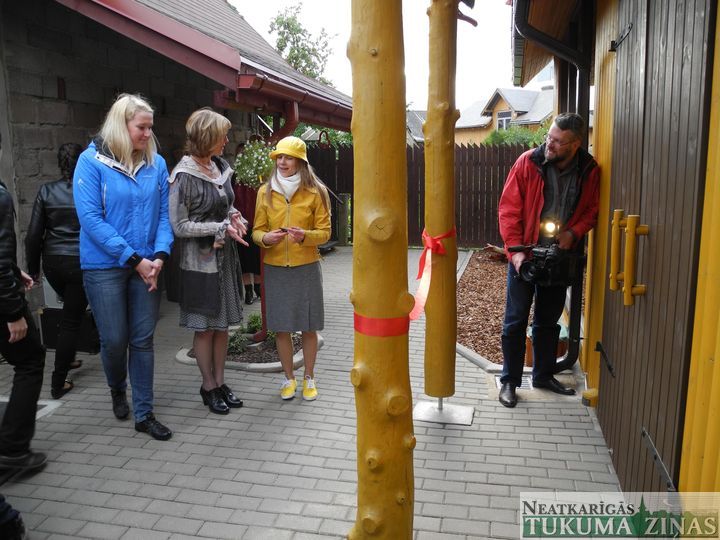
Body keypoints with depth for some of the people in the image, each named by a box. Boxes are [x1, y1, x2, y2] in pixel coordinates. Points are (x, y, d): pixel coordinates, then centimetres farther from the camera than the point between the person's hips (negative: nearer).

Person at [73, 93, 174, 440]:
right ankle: (117, 390, 38)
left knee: (143, 340, 7)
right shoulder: (92, 161, -8)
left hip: (147, 265, 3)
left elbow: (163, 214, 4)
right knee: (114, 339, 6)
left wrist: (159, 255, -12)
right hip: (104, 266, -3)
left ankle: (144, 413, 19)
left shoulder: (156, 164, 3)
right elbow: (91, 219, -13)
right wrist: (134, 259, -17)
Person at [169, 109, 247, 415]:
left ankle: (220, 382, 26)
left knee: (222, 324, 13)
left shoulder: (220, 167, 6)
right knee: (205, 327, 6)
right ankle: (208, 387, 22)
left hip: (224, 257, 7)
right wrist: (221, 228, -18)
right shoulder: (184, 176, -15)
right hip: (199, 260, -7)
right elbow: (180, 226, -15)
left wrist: (234, 217, -2)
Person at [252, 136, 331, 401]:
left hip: (306, 267, -1)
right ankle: (289, 378, 26)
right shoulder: (265, 192, 4)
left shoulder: (316, 192, -2)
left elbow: (324, 232, -2)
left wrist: (304, 236, -22)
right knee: (281, 327, 8)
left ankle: (309, 377, 25)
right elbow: (257, 230, 6)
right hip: (275, 268, 2)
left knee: (308, 327, 6)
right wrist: (266, 238, -17)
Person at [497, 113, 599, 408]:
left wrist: (573, 232, -13)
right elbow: (508, 209, -12)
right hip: (525, 255, -3)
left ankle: (544, 375, 33)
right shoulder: (527, 162, -13)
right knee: (516, 319, 3)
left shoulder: (590, 171, -6)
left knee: (549, 320, 16)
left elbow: (591, 211, 6)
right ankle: (509, 380, 16)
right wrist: (515, 250, -20)